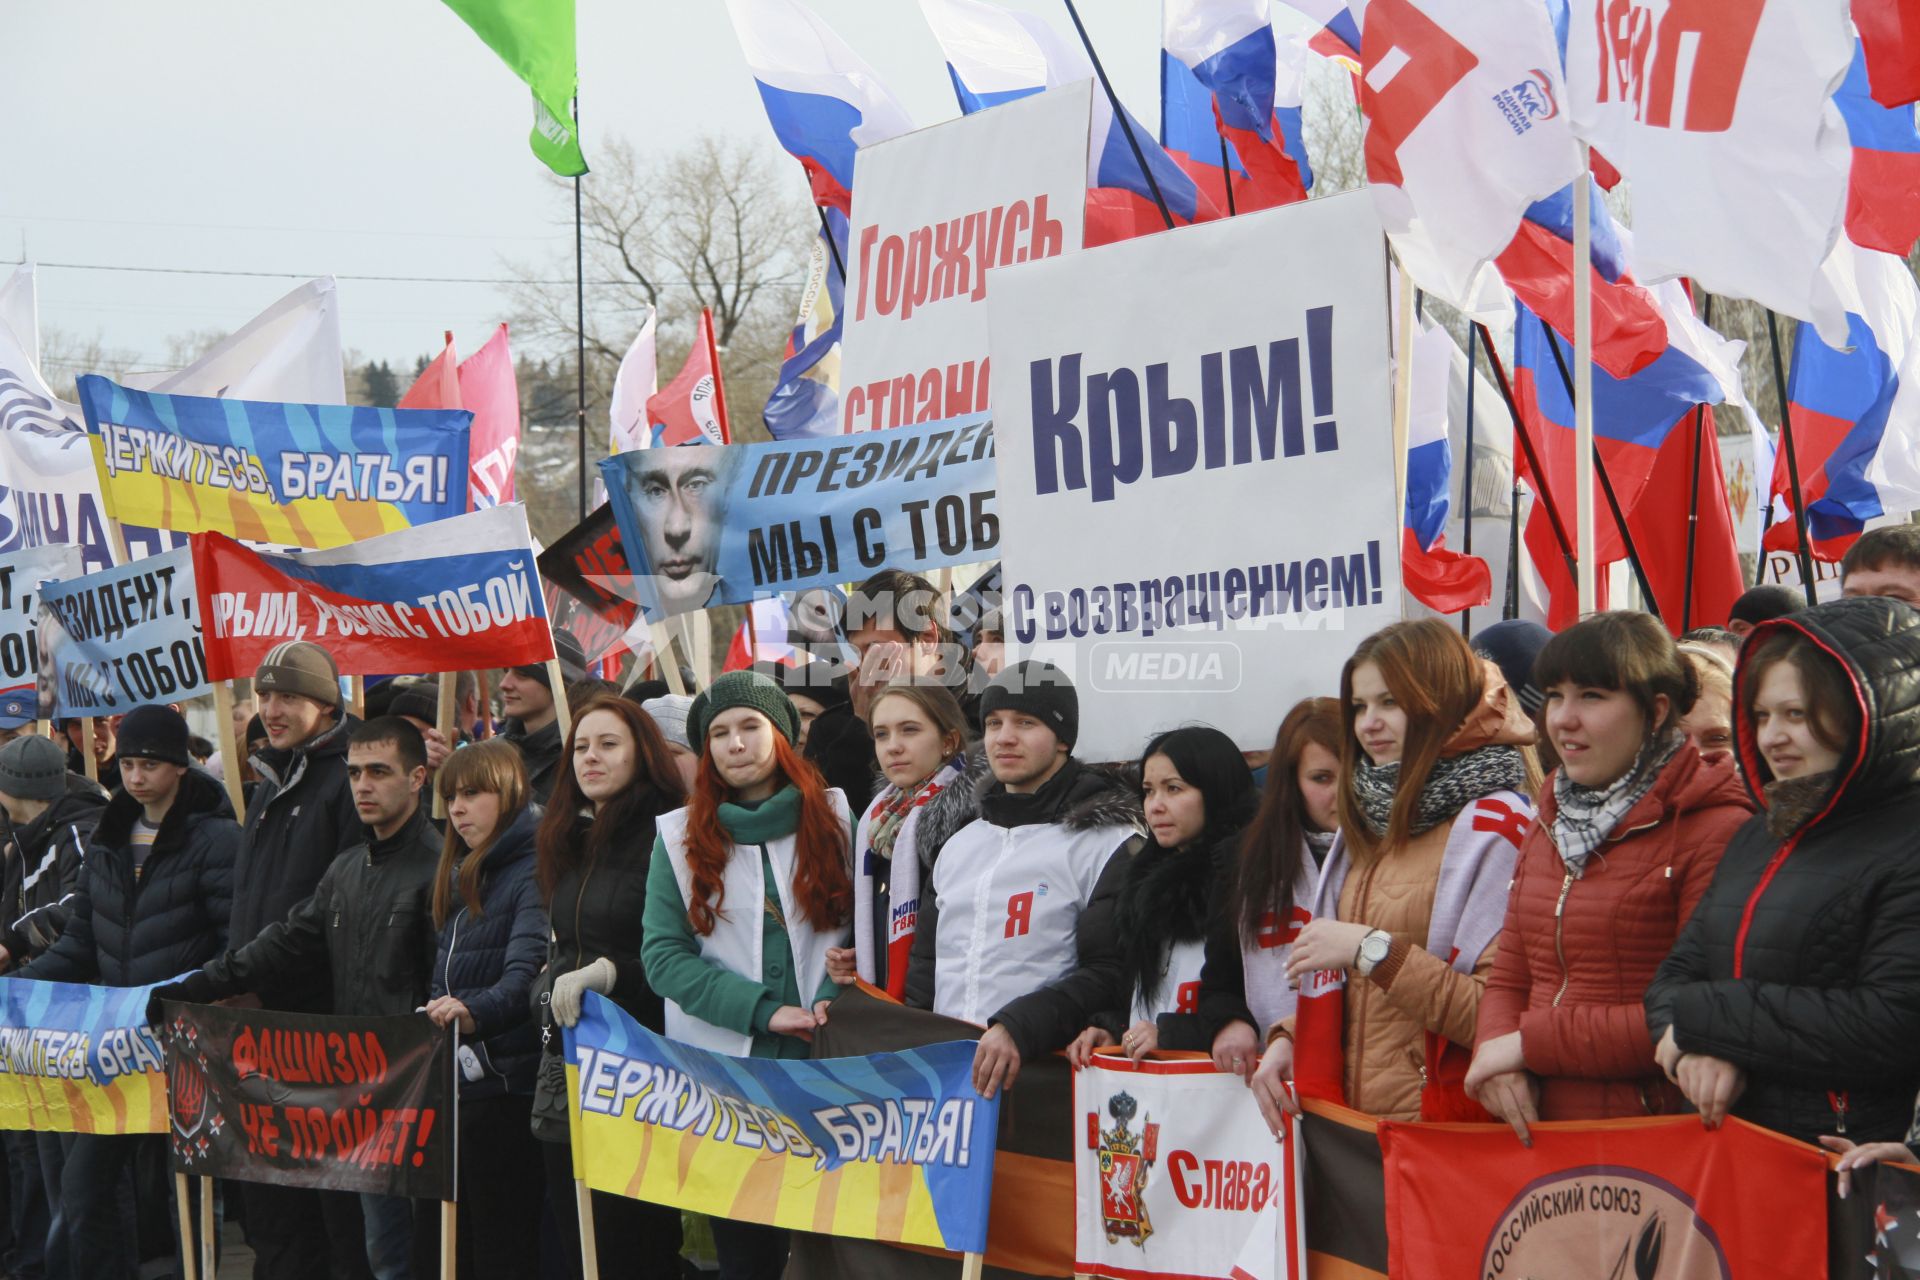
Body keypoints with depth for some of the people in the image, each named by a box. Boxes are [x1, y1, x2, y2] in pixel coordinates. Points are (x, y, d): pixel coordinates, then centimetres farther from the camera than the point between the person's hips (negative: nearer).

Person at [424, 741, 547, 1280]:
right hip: (450, 1084, 9)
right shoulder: (462, 881, 20)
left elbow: (528, 971, -26)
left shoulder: (534, 872, -9)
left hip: (507, 1087, -9)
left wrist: (474, 1012, -41)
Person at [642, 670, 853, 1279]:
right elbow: (663, 954, -2)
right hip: (722, 1066, 0)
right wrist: (763, 1010, -12)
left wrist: (834, 995, -14)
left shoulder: (833, 818, 6)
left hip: (822, 1062, 0)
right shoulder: (682, 836, 5)